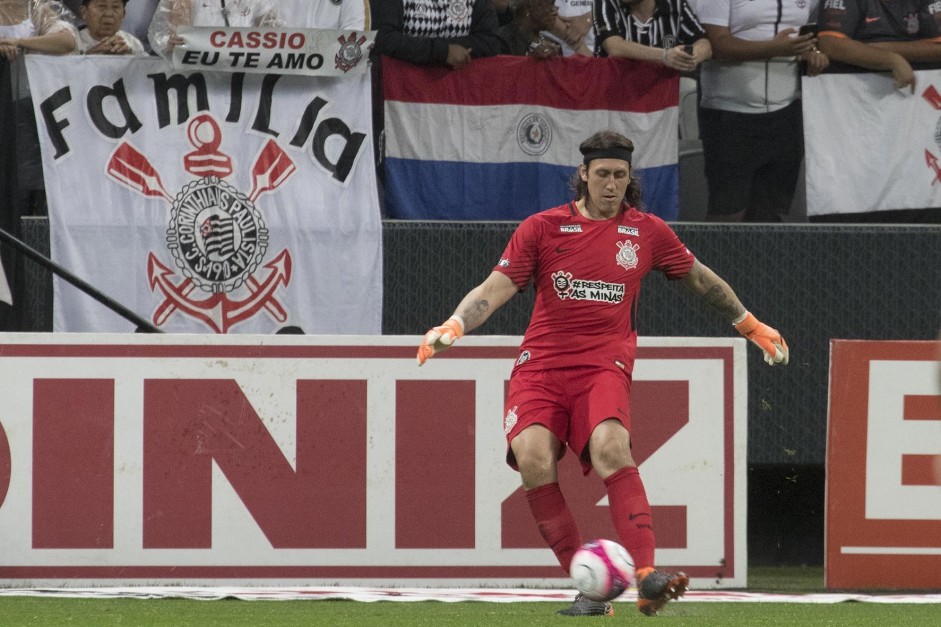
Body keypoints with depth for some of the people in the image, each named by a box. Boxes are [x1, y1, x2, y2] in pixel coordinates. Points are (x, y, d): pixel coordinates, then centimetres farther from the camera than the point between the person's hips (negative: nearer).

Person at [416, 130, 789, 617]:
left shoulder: (647, 232, 13)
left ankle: (646, 578, -41)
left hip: (604, 366, 0)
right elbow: (496, 288, 3)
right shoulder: (542, 228, 7)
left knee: (611, 447, -32)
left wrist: (752, 327, 36)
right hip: (541, 366, 0)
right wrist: (453, 326, -15)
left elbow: (701, 280, 28)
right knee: (533, 458, -27)